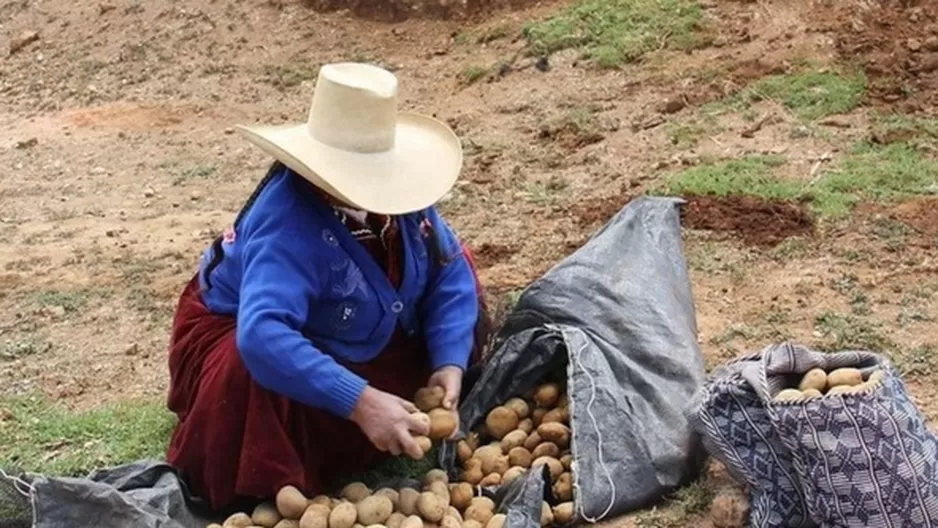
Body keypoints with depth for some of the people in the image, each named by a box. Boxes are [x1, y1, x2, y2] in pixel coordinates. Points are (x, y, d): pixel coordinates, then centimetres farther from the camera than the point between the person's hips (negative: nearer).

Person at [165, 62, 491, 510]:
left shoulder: (393, 192, -19)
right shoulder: (287, 223, -39)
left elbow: (449, 271, -10)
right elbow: (263, 336, -52)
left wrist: (449, 360, -25)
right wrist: (359, 402, -57)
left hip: (348, 338, 7)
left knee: (450, 262, 1)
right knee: (272, 385, -41)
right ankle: (274, 492, -9)